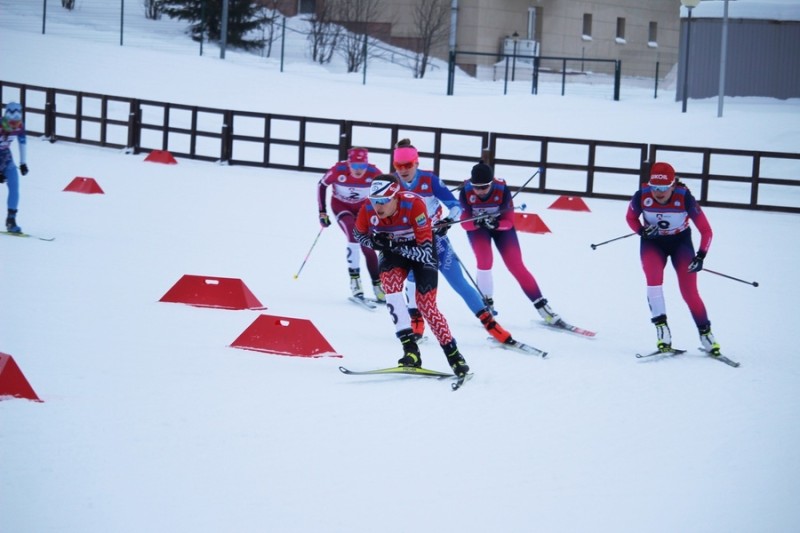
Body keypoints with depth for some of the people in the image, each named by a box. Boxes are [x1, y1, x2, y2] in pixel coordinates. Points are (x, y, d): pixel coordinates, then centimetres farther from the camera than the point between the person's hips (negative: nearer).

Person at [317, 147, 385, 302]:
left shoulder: (374, 173, -27)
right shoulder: (338, 170, -30)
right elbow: (322, 185, -11)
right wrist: (322, 212, -11)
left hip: (363, 207, 2)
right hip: (341, 206, -2)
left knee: (367, 246, -2)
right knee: (354, 235, -27)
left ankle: (377, 285, 12)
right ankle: (354, 278, -18)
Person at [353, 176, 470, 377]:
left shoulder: (414, 205, -35)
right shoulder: (368, 209, -24)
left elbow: (426, 251, -33)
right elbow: (359, 234, -1)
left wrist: (395, 246, -42)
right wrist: (374, 242, -22)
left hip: (422, 249, -3)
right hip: (394, 250, 3)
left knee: (426, 304, -9)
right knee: (390, 281, -26)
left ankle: (454, 355, 10)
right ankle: (410, 349, -25)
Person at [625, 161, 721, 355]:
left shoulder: (685, 198, -29)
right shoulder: (642, 196, -25)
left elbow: (706, 230, -21)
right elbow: (630, 218, -2)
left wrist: (701, 256, -32)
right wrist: (642, 231, -21)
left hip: (681, 242, -1)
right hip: (653, 243, 1)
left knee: (689, 291, -10)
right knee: (653, 278, -26)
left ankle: (705, 332, 7)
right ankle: (661, 327, -20)